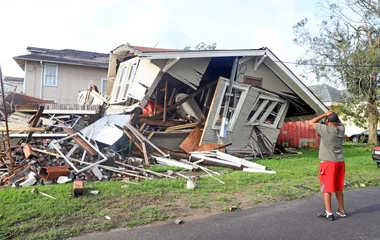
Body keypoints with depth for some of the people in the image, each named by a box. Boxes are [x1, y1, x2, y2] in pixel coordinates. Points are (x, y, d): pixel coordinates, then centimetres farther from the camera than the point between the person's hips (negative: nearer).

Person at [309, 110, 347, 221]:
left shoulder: (325, 129, -14)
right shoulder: (341, 129, 3)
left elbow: (311, 122, -4)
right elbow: (339, 123, 27)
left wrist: (325, 114, -4)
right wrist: (334, 115, 11)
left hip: (328, 162, -6)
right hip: (340, 162, 6)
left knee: (326, 188, 1)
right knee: (338, 188, 18)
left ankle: (329, 213, 1)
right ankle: (342, 211, 28)